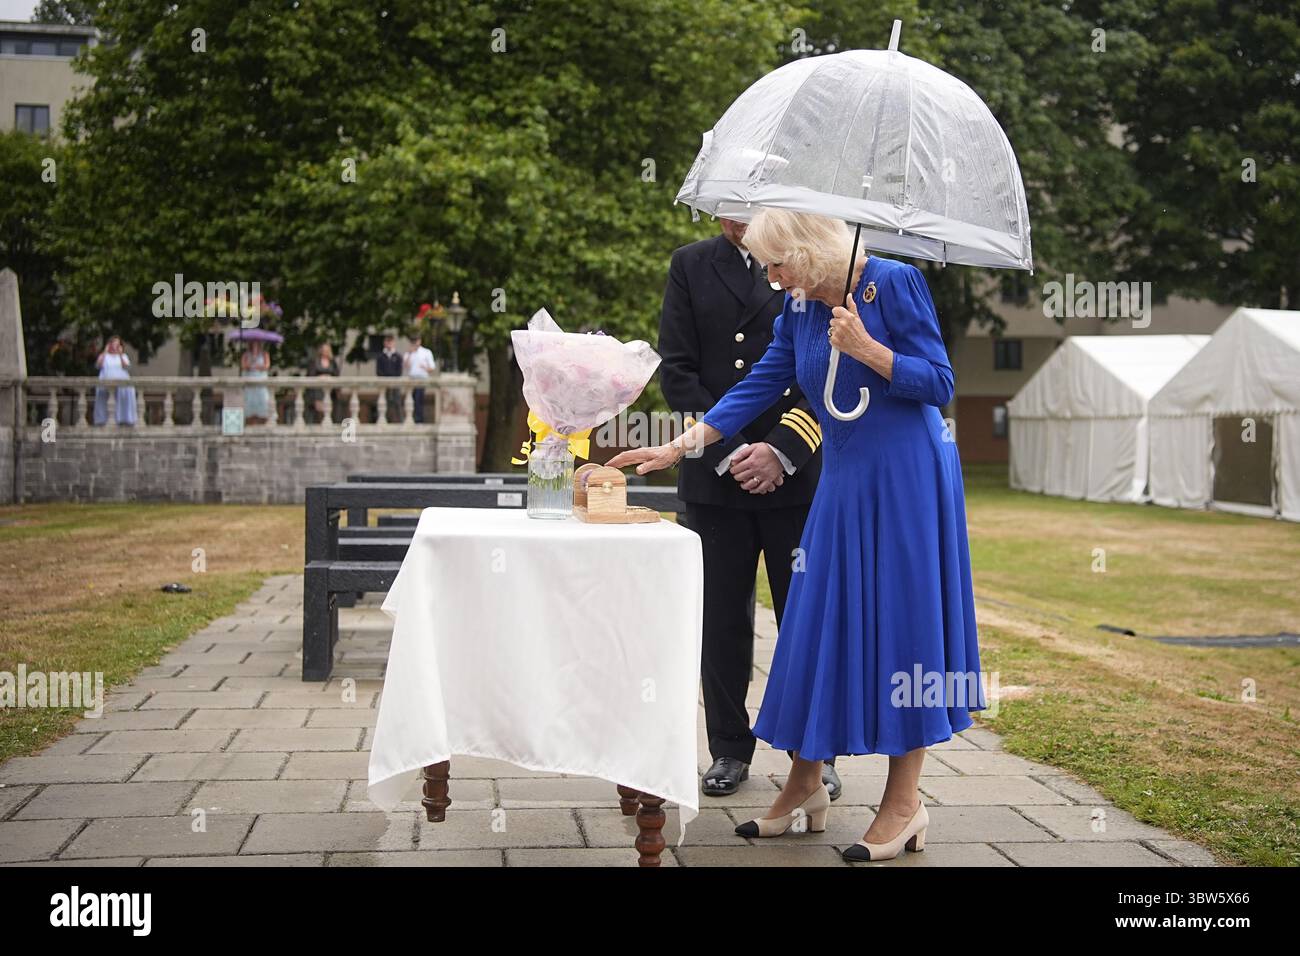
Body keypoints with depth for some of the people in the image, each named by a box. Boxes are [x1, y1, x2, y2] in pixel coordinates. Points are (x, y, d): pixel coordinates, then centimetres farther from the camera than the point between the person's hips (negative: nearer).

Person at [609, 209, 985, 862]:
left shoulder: (895, 283, -11)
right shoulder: (799, 308, 6)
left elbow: (939, 384, -11)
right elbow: (760, 386, 9)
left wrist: (865, 348, -23)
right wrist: (681, 446, 4)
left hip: (907, 480, -6)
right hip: (842, 483, 6)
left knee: (901, 622, -2)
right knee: (819, 625, 8)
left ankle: (904, 802, 9)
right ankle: (805, 785, 21)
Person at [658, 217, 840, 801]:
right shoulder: (691, 266, 9)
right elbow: (677, 370, 1)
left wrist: (779, 450, -12)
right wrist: (728, 452, -9)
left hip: (797, 474, -1)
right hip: (715, 475, 1)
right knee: (722, 620, 6)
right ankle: (729, 750, 19)